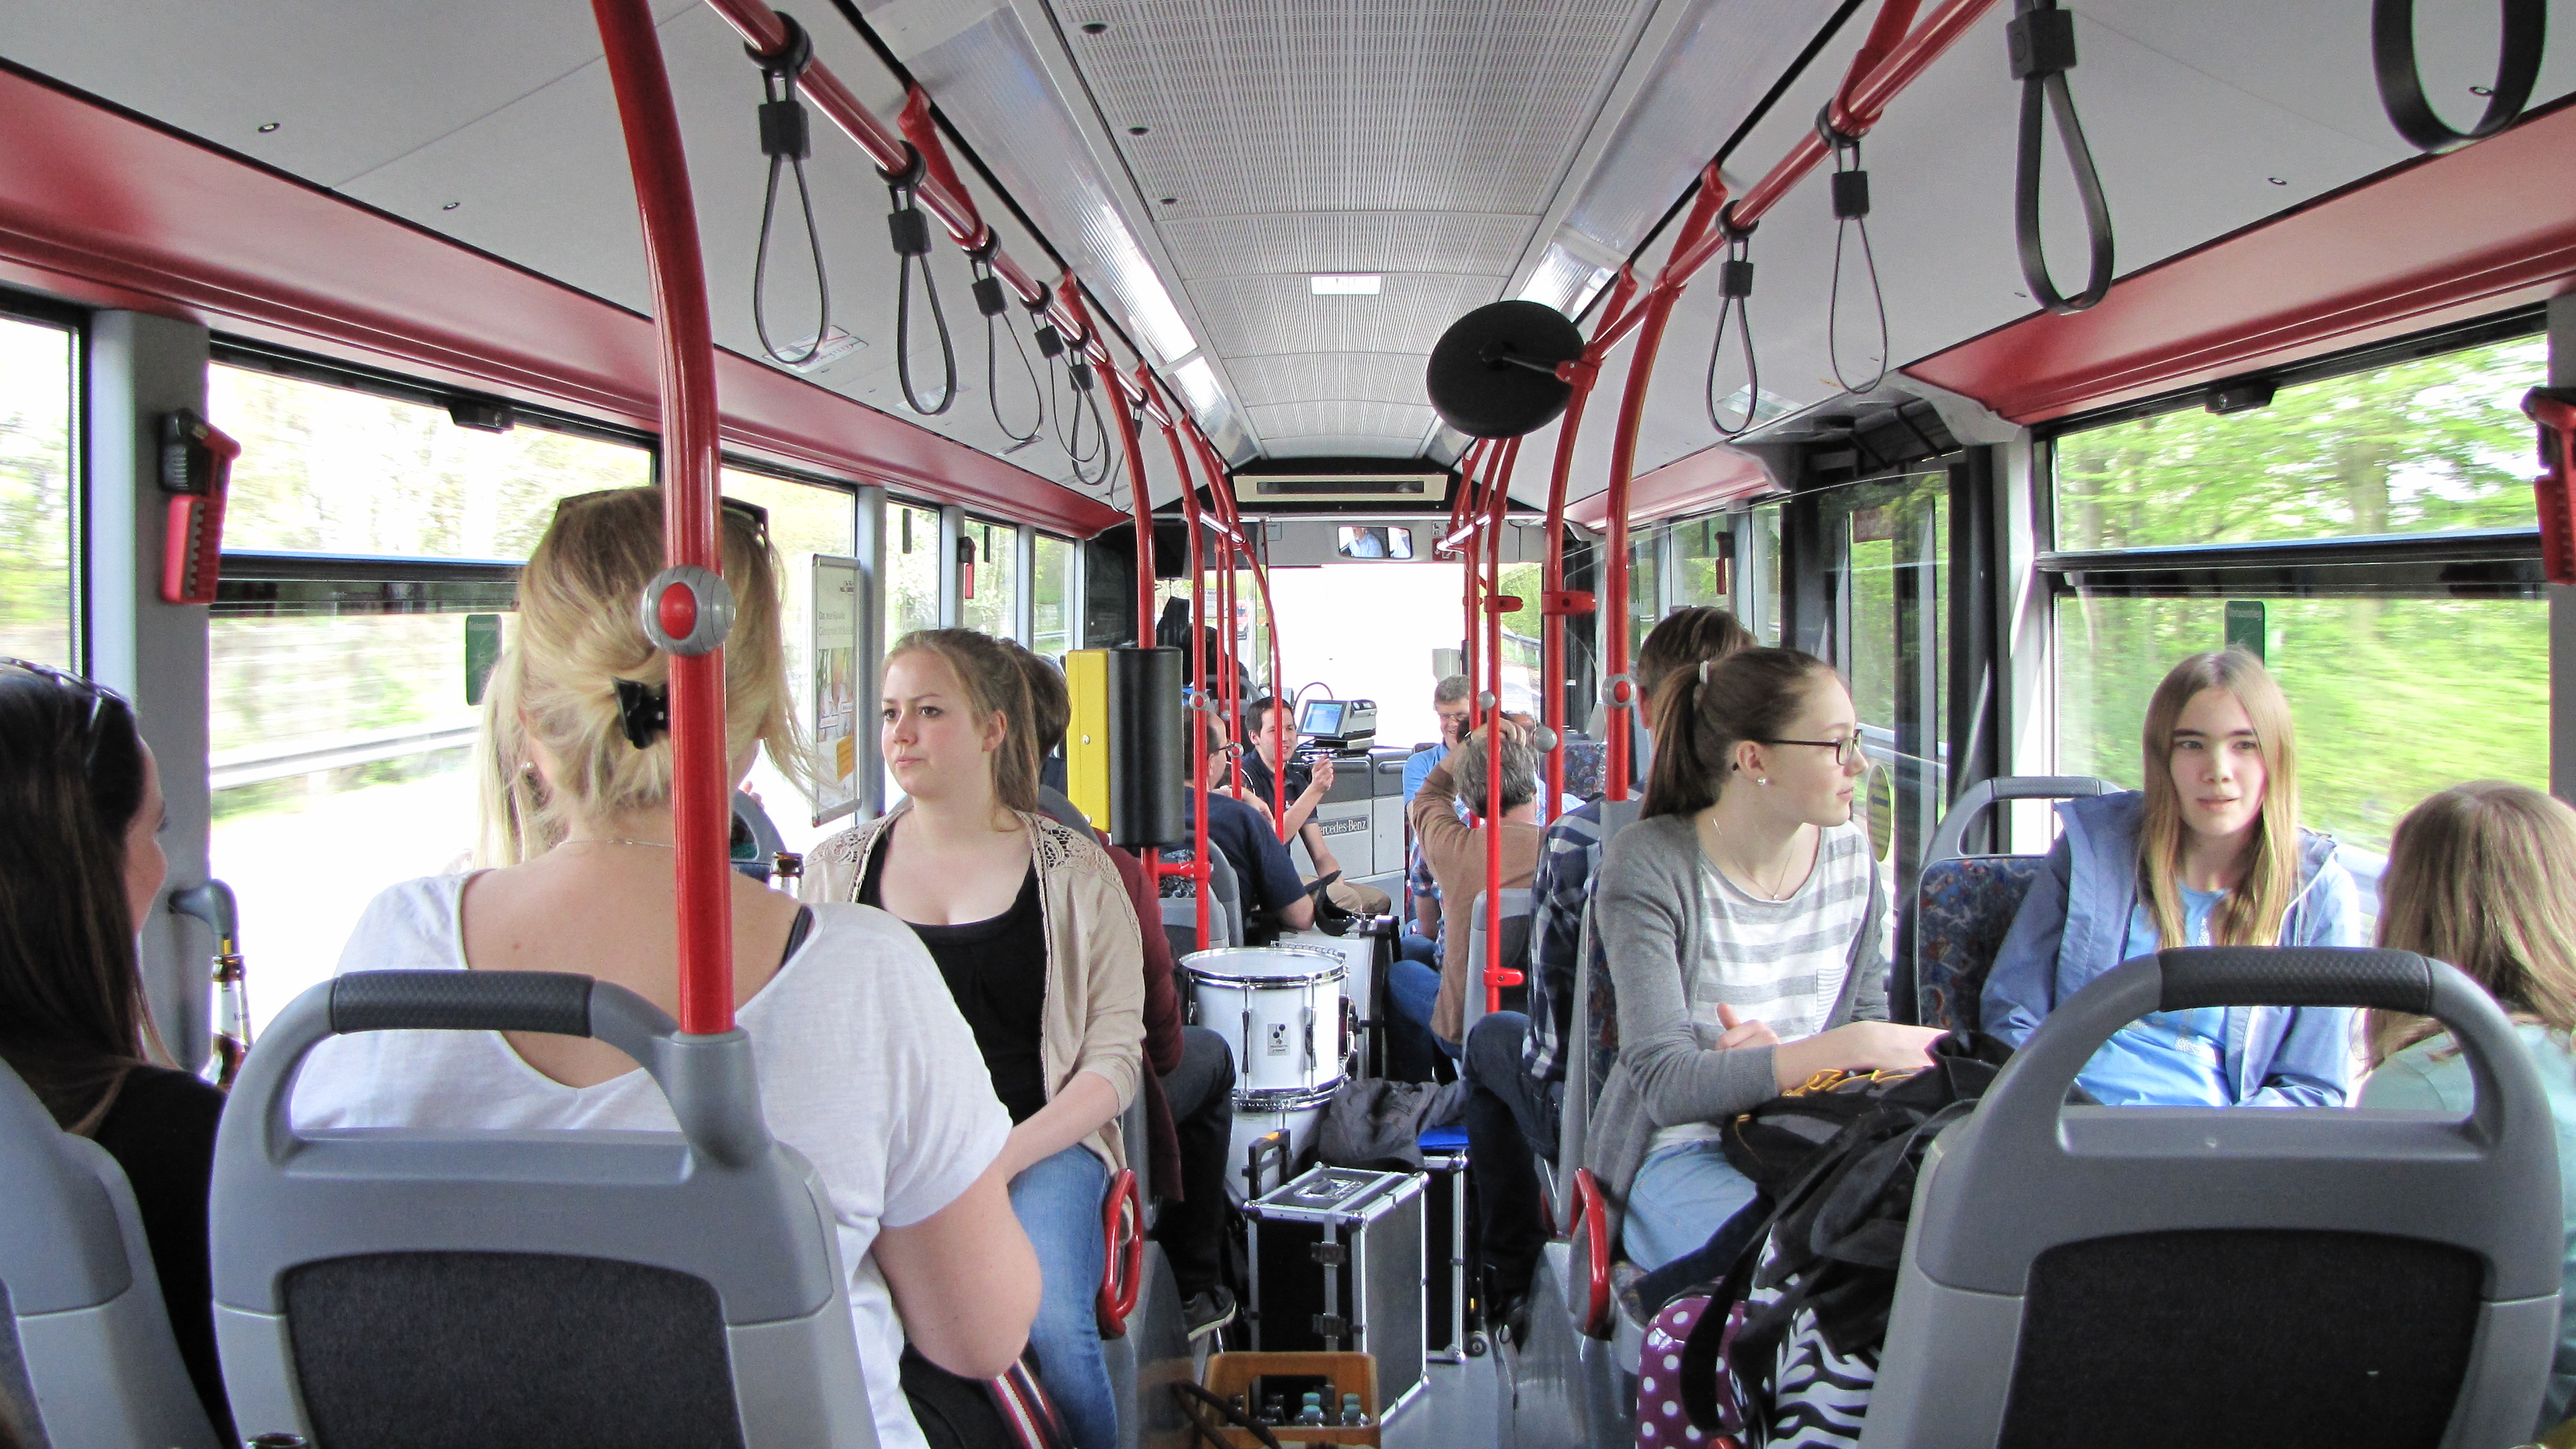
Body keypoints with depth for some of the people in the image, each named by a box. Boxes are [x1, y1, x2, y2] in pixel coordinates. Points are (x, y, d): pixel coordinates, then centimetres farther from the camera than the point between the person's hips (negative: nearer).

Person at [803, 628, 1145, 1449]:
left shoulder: (1075, 874, 6)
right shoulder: (837, 869, 12)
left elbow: (1116, 1051, 2)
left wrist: (1006, 1156, -13)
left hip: (1040, 1143, -1)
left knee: (1047, 1324, -29)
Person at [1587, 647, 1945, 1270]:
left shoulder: (1850, 851, 6)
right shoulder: (1648, 866, -13)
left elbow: (1871, 1021, 12)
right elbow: (1665, 1086, -20)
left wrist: (1785, 1060, -12)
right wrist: (1850, 1047, -26)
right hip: (1682, 1155, -5)